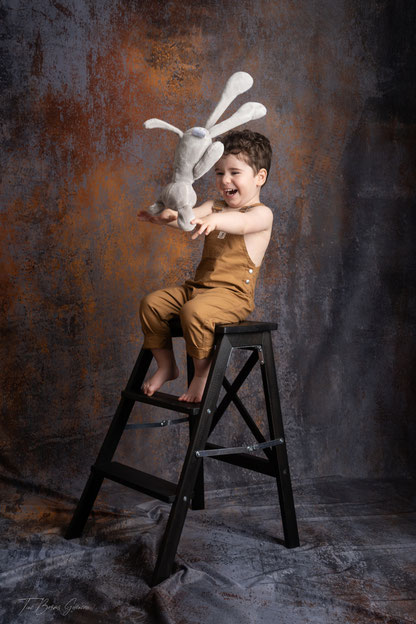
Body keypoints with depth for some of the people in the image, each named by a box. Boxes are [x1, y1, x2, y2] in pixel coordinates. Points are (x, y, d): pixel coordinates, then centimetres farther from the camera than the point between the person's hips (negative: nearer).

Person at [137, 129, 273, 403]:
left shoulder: (262, 213, -4)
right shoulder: (214, 206, 17)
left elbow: (242, 223, -29)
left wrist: (215, 219, -50)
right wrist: (167, 216, -27)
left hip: (232, 292, -7)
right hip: (198, 285, 7)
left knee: (194, 311, -33)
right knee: (152, 303, -6)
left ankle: (202, 373, -11)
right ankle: (166, 365, 9)